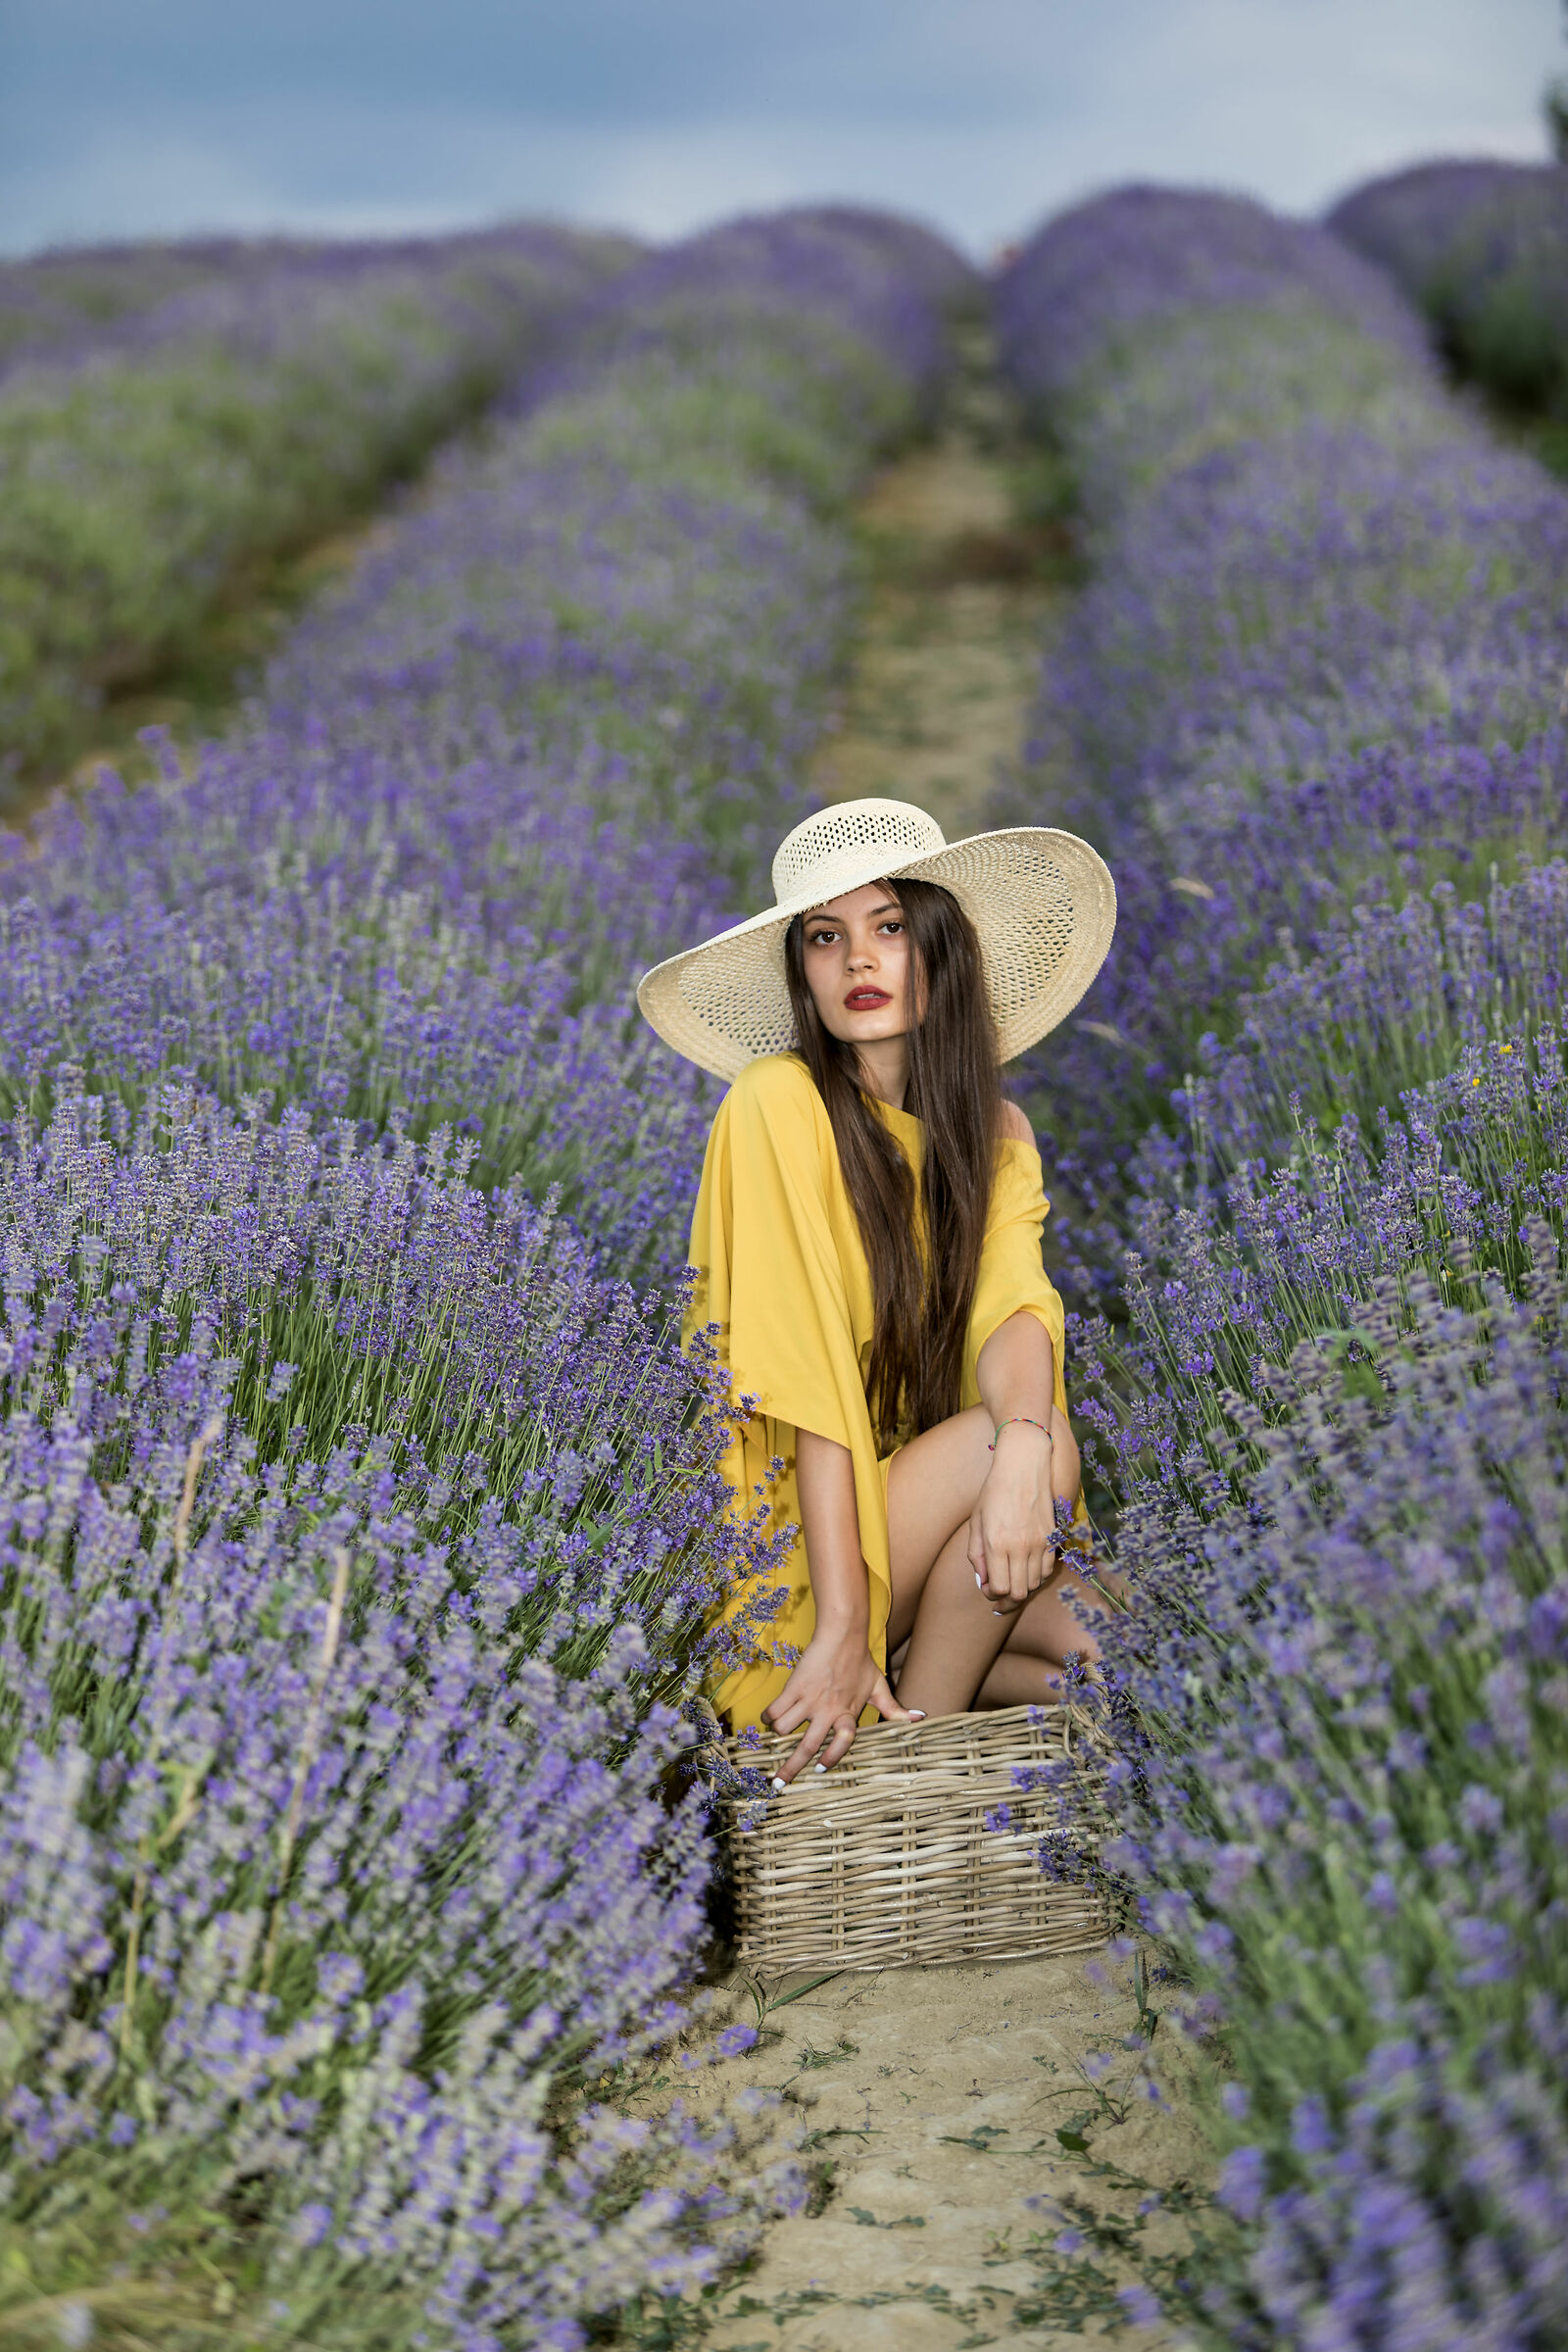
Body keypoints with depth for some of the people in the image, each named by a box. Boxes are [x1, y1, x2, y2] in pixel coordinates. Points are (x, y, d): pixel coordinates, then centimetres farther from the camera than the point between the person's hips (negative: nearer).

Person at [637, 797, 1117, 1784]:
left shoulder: (995, 1134, 7)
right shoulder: (780, 1099, -13)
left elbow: (1013, 1306, -12)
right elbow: (807, 1371, -19)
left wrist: (1024, 1447, -35)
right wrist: (843, 1623, -23)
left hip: (904, 1504, 5)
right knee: (1028, 1438, -25)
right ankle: (921, 1740, -7)